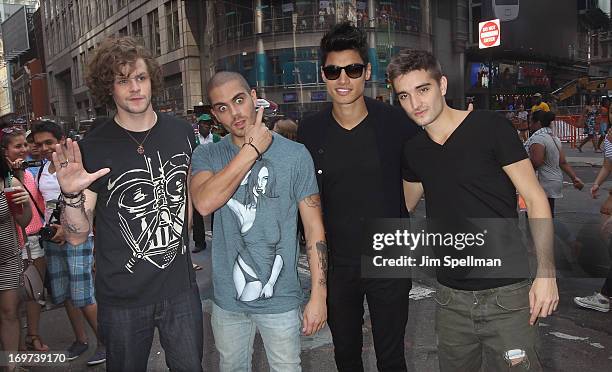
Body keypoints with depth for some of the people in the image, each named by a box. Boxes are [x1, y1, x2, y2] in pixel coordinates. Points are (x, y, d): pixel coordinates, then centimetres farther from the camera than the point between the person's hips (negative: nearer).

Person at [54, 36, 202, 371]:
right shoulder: (92, 148, -11)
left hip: (181, 288, 3)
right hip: (122, 298, -2)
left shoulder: (181, 132, -2)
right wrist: (72, 196, -27)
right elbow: (76, 236, -9)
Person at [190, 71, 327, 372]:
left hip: (280, 298, -2)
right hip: (227, 299, 2)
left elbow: (314, 227, -8)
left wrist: (318, 296, -10)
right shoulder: (206, 156, -4)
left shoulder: (295, 154, -9)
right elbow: (204, 203, -25)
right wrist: (252, 149, -22)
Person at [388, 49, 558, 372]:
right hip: (450, 299, 5)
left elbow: (535, 198, -9)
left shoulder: (490, 127, -10)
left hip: (506, 294, -4)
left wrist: (546, 271, -16)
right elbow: (403, 205, 21)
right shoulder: (413, 151, 4)